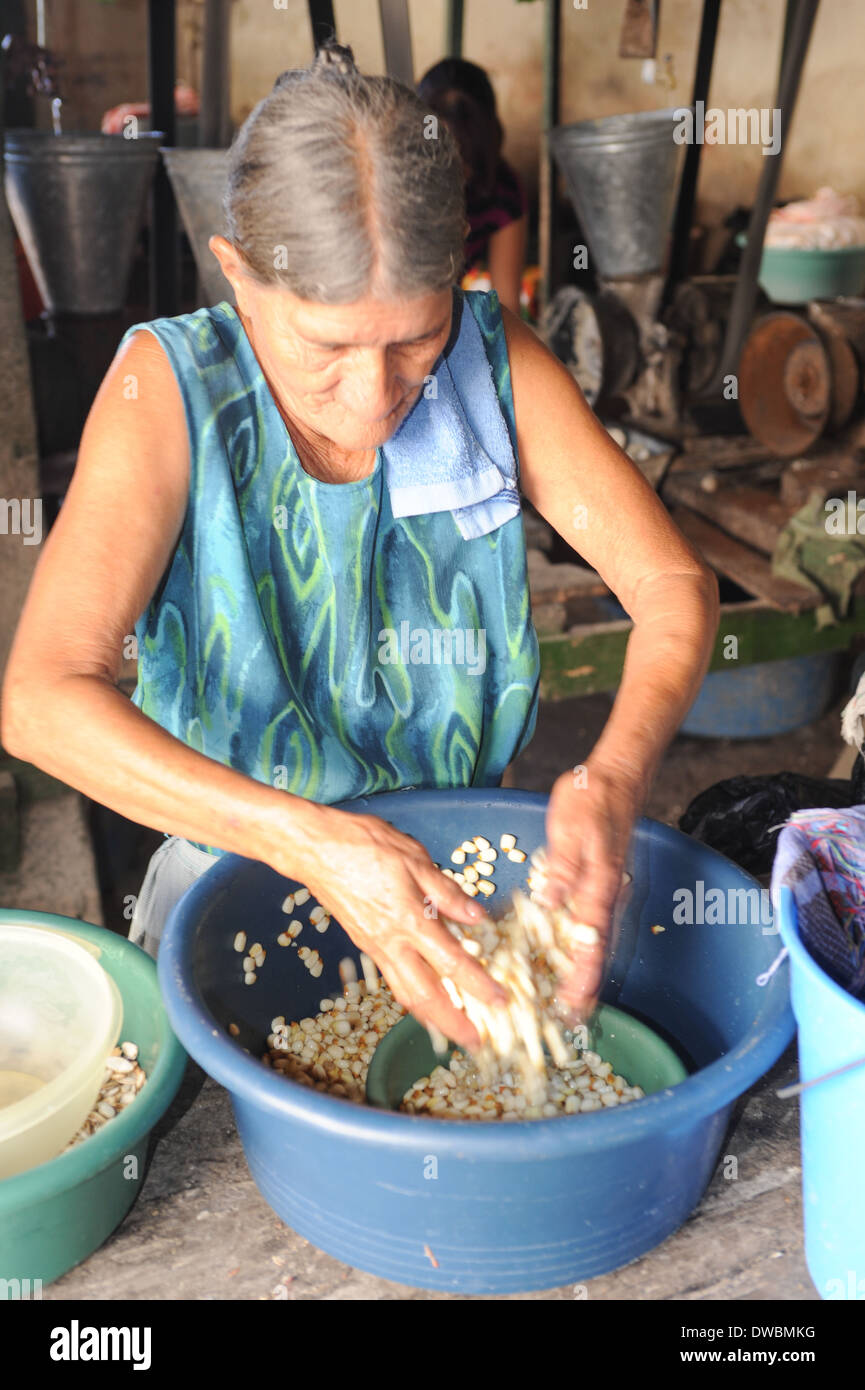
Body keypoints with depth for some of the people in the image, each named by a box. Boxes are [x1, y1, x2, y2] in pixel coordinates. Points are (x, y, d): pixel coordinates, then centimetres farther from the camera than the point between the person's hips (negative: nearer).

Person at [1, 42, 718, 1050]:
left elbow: (674, 586, -12)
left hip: (461, 861, 2)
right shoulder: (168, 390, -19)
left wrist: (614, 778, -33)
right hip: (240, 863, -1)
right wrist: (315, 843, -41)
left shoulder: (496, 360, -12)